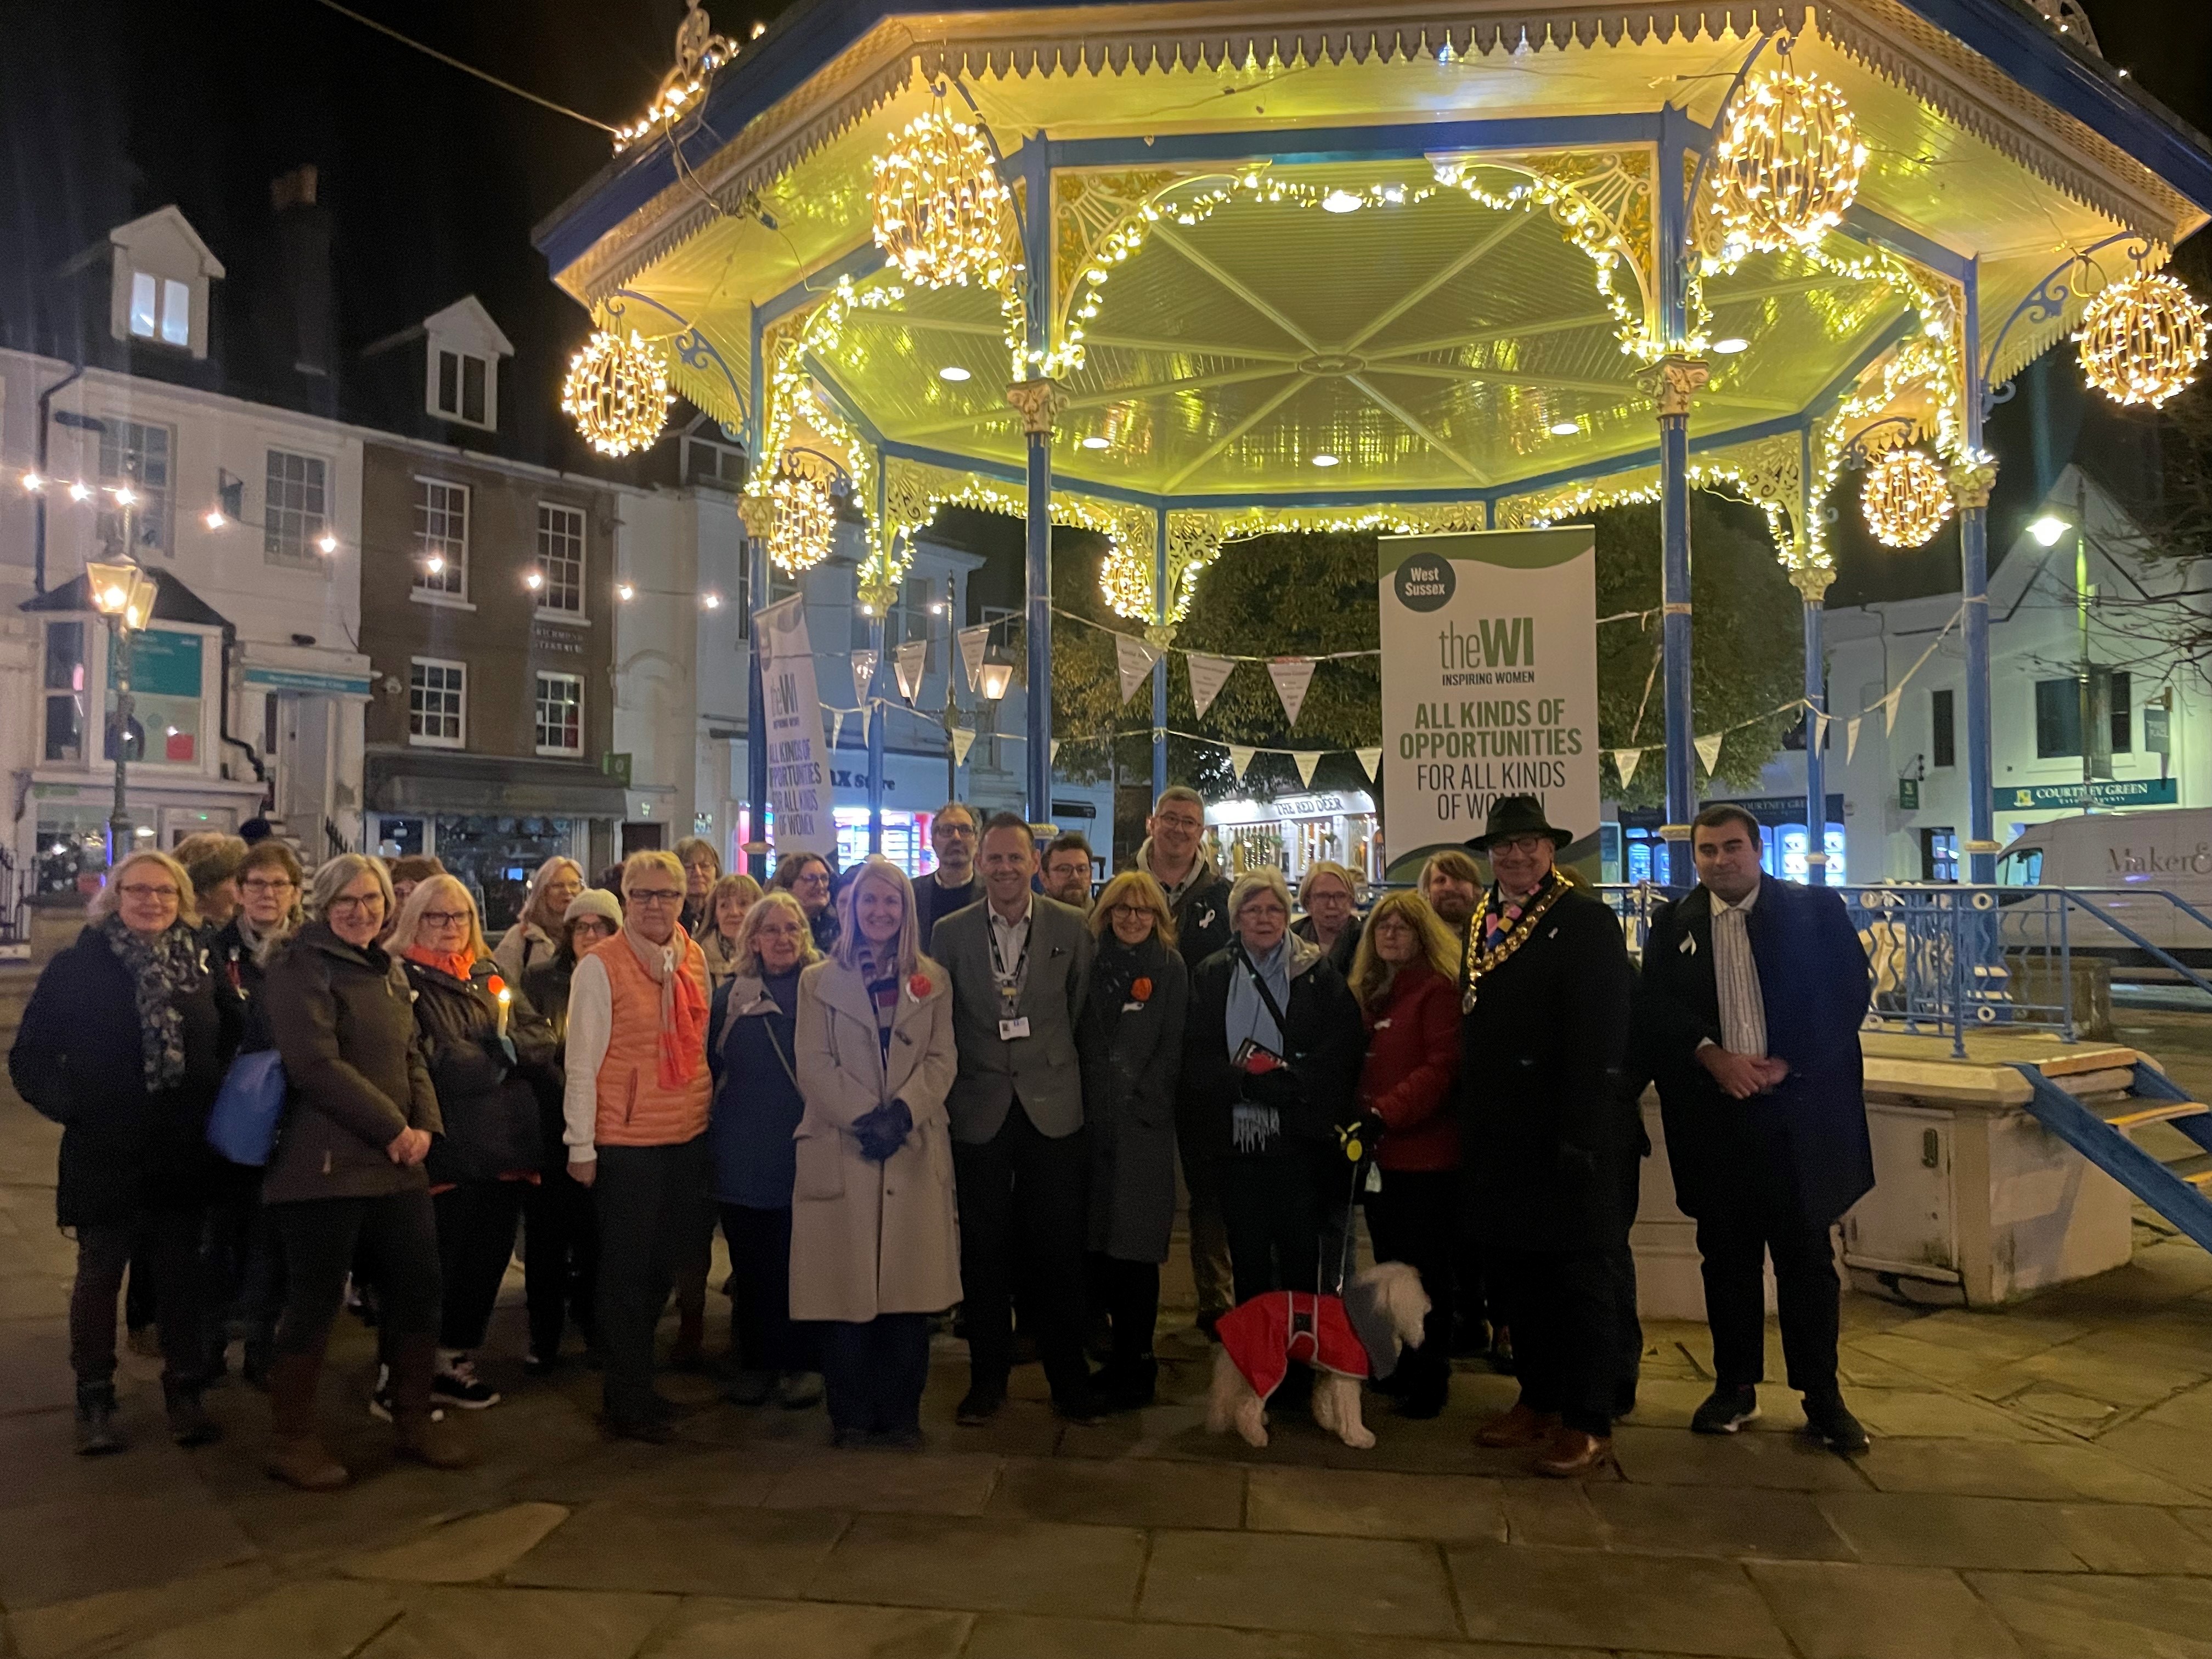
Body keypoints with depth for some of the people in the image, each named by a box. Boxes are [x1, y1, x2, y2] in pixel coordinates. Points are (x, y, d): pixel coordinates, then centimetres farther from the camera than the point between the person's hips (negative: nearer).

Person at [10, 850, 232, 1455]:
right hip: (105, 1155, -2)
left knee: (181, 1274, 12)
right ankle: (94, 1400, 26)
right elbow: (29, 1058, -4)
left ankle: (184, 1392, 25)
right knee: (99, 1275, 11)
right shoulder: (78, 966, -6)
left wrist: (216, 1105, -4)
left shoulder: (201, 965, 3)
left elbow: (226, 1045, 9)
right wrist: (68, 1106, -15)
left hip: (185, 1155, 2)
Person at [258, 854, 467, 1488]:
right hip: (325, 1166, -7)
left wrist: (424, 1125, -2)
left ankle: (414, 1416, 26)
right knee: (314, 1301, 2)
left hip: (397, 1165, 7)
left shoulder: (388, 970, 16)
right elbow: (317, 1064, -16)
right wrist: (391, 1128, -14)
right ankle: (294, 1439, 18)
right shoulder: (300, 968, -7)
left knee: (418, 1289, 10)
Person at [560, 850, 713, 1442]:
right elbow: (582, 1062, -8)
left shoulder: (694, 959, 7)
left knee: (665, 1264, 14)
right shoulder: (600, 966, -9)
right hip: (627, 1141, -5)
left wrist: (709, 1113, 14)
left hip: (689, 1135, 5)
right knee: (628, 1272, 4)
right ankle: (628, 1400, 19)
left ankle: (635, 1377, 32)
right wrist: (581, 1146, -8)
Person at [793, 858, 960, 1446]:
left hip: (916, 1151, 1)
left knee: (911, 1286, 2)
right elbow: (815, 1066, 0)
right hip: (841, 1152, -1)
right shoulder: (819, 981, 9)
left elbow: (942, 1060, 4)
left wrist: (902, 1113, -12)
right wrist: (863, 1118, -13)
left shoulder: (933, 981, 12)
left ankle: (901, 1413, 14)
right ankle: (852, 1415, 13)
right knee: (847, 1289, 0)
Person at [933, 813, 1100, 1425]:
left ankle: (1069, 1376, 20)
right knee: (984, 1248, 8)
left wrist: (1061, 1070, 5)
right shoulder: (951, 932, 2)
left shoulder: (1072, 927, 0)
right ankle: (987, 1378, 23)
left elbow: (1086, 1010, 6)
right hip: (980, 1110, 1)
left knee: (1058, 1247, 4)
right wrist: (951, 1088, 5)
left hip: (1053, 1108, 0)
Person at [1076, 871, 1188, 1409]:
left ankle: (1134, 1360, 9)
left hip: (1145, 1123, -3)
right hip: (1094, 1122, 3)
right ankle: (1119, 1348, 18)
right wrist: (1089, 1100, 1)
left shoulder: (1170, 968, 3)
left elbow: (1172, 1046, -2)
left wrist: (1138, 1097, -10)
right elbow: (1080, 1039, 11)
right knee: (1100, 1241, 4)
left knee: (1136, 1245, -2)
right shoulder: (1092, 964, 10)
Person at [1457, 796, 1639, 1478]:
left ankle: (1588, 1423, 15)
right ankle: (1538, 1401, 30)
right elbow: (1473, 1025, 12)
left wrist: (1580, 1135, -20)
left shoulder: (1585, 920, -8)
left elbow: (1600, 1036, -15)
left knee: (1578, 1277, 3)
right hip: (1500, 1135, 7)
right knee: (1516, 1272, 15)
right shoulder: (1482, 923, 13)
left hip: (1568, 1133, -7)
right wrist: (1472, 1125, 7)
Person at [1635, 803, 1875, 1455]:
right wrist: (1713, 1056, -14)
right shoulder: (1674, 925, 6)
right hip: (1714, 1115, 2)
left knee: (1807, 1254, 5)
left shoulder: (1815, 910, 1)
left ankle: (1822, 1396, 17)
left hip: (1798, 1111, -2)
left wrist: (1785, 1065, -12)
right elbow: (1655, 1009, 1)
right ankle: (1735, 1386, 21)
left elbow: (1847, 993, -4)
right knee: (1727, 1255, 10)